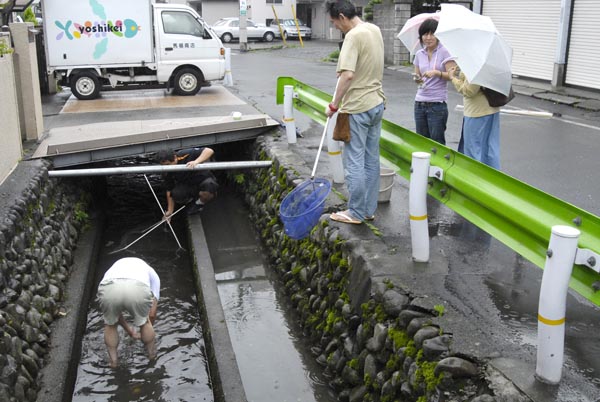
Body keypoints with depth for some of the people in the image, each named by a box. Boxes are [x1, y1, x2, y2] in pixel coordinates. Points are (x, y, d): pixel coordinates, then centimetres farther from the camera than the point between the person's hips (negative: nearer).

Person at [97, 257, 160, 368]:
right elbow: (152, 314, 37)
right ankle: (152, 354, 43)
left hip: (108, 288, 2)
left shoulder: (114, 268, 45)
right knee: (144, 321, 28)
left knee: (110, 324, 31)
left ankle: (113, 360, 39)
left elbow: (115, 311, 48)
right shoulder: (151, 274, 39)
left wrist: (130, 331, 62)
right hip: (138, 289, -1)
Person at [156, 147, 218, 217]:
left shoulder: (187, 154, -27)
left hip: (203, 180, -3)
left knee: (209, 186, -39)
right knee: (176, 194, -29)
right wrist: (170, 211, -4)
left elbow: (209, 151, -34)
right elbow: (169, 190, -3)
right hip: (187, 185, 3)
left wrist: (196, 162, -47)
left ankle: (199, 203, -4)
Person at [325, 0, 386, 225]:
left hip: (357, 108, -9)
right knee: (372, 160, 13)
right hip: (377, 103, 9)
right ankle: (369, 209, 22)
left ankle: (356, 212, 10)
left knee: (354, 162, 1)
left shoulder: (353, 36, -18)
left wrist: (334, 105, -19)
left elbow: (347, 75, -27)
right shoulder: (375, 30, 10)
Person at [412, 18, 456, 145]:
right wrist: (417, 79, -7)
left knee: (437, 143, -2)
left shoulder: (444, 52, -5)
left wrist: (437, 73, -25)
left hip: (437, 104, -5)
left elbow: (452, 75, -10)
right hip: (420, 103, 5)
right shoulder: (419, 54, 11)